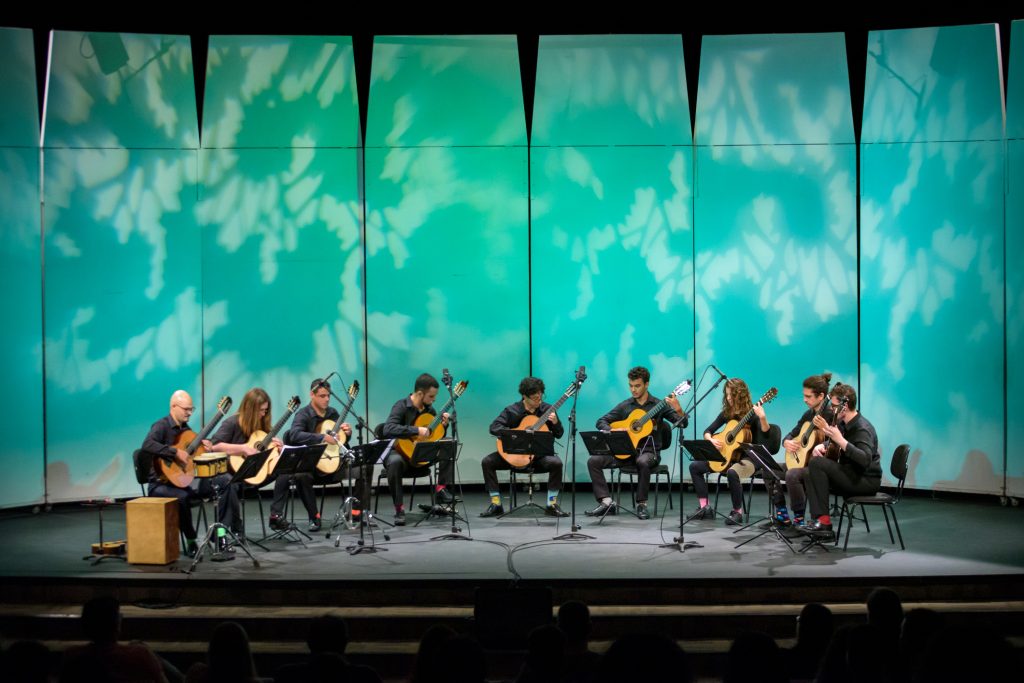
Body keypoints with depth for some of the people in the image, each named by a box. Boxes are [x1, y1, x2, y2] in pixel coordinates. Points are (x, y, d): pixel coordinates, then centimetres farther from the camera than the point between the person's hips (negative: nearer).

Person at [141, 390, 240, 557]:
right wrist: (176, 452, -34)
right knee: (182, 497, -41)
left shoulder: (186, 428, 13)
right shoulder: (162, 426, -13)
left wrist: (205, 448, -2)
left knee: (226, 480, -3)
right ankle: (190, 541, -18)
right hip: (162, 483, -8)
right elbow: (147, 446, -33)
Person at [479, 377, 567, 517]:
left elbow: (559, 435, 4)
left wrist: (555, 423, -19)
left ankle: (552, 505, -17)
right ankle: (496, 504, -8)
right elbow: (494, 427, -14)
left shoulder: (547, 409, 0)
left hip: (539, 454, 0)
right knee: (487, 462, -18)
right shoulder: (512, 410, -4)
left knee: (556, 463, -32)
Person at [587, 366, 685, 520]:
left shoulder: (659, 405, 0)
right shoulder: (625, 406, 9)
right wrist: (612, 431, -12)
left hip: (649, 451, -4)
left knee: (643, 462, -40)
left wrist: (678, 409, -30)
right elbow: (601, 421, 10)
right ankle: (606, 502, -15)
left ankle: (641, 504, -23)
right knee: (593, 461, -14)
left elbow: (683, 424, -9)